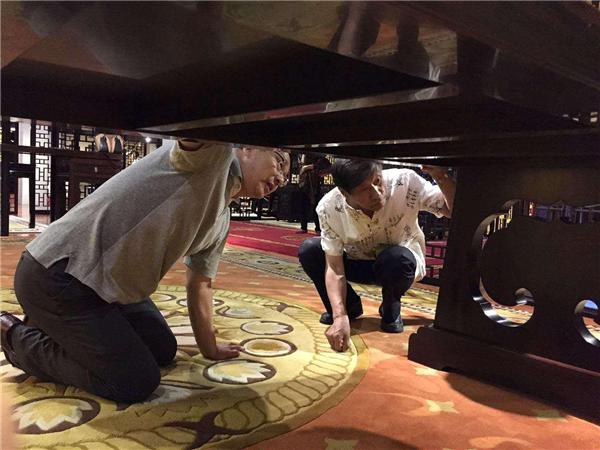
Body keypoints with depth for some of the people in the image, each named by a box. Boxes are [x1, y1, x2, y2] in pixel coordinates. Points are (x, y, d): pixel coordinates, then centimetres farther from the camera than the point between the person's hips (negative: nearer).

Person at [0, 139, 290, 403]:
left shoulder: (221, 221, 12)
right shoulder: (214, 153, -14)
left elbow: (199, 284, 21)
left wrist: (209, 349, 25)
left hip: (111, 283, 10)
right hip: (57, 274, -10)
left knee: (163, 351, 18)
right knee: (136, 383, -8)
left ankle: (54, 329, 28)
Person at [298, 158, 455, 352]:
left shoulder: (405, 181, -30)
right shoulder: (329, 208, -27)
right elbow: (334, 268, -25)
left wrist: (442, 176, -47)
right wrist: (340, 317, -39)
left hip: (402, 261, -1)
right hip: (358, 263, 2)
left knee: (397, 258, -37)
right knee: (308, 251, -22)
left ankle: (390, 309, -2)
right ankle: (349, 306, 3)